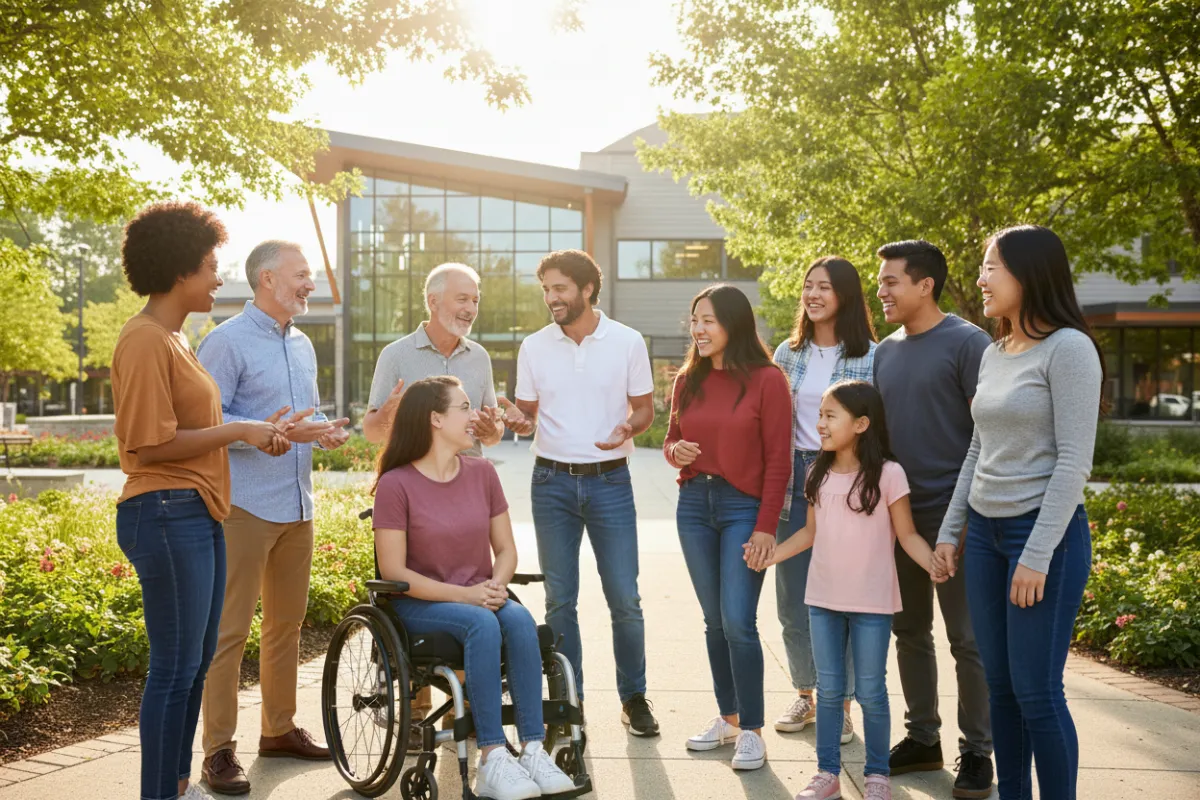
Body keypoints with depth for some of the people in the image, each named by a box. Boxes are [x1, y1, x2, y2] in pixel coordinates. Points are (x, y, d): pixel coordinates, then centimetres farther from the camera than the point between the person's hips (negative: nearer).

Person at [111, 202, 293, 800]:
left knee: (196, 661, 16)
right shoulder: (144, 342, -14)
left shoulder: (173, 338, 16)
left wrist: (256, 432, 7)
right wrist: (237, 431, -13)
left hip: (199, 514, 10)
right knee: (176, 667, -4)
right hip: (166, 514, -10)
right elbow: (152, 445, -19)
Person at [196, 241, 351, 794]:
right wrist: (278, 432, -22)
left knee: (287, 623, 14)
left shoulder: (301, 344, 17)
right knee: (230, 629, -5)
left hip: (297, 506, 8)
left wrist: (327, 431, 4)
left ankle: (279, 729, 27)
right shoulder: (228, 341, -7)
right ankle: (219, 749, 0)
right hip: (245, 506, -8)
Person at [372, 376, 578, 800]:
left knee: (519, 618, -29)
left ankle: (533, 751, -32)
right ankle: (493, 760, -34)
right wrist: (463, 595, -20)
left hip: (480, 597, 4)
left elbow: (506, 550, 10)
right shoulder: (396, 484, -8)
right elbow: (393, 571, -11)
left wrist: (496, 586, -13)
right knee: (482, 624, -34)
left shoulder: (482, 473, 7)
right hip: (421, 604, -4)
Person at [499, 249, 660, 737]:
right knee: (559, 601, 6)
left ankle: (633, 697, 15)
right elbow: (528, 418, 11)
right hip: (552, 481, 2)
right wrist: (520, 423, -13)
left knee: (624, 599, -2)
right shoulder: (534, 348, 6)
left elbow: (645, 408, 4)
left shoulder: (627, 343, 0)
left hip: (610, 480, -2)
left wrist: (627, 428, -18)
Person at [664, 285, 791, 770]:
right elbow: (672, 439, 18)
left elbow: (778, 460, -8)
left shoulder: (766, 380, -7)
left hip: (743, 508, -5)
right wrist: (675, 451, -7)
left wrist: (766, 526, -12)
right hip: (694, 504, 5)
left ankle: (751, 730, 4)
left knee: (738, 622, -8)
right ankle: (728, 717, 23)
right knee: (714, 621, 10)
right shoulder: (688, 380, 7)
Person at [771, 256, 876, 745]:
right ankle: (804, 695, 25)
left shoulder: (871, 356, -3)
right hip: (793, 483, 4)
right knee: (793, 602, 8)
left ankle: (841, 706, 14)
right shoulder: (788, 354, 9)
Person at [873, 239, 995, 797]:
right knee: (910, 631, 14)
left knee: (967, 637, 1)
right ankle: (922, 738, 26)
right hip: (898, 515, 7)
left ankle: (977, 752, 12)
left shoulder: (967, 343, -9)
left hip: (950, 515, -7)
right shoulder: (885, 352, 11)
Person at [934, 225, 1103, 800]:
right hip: (985, 531, 7)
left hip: (1046, 532, -7)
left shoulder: (1068, 348, -11)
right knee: (998, 684, 11)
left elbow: (1073, 462, -15)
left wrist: (1037, 555, -18)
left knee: (1036, 691, -3)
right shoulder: (993, 354, 12)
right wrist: (951, 531, 15)